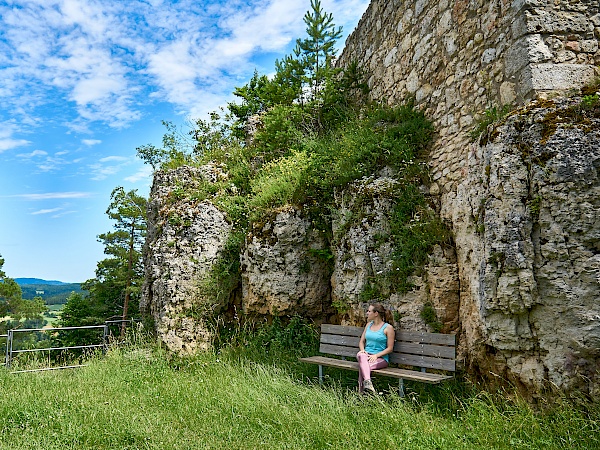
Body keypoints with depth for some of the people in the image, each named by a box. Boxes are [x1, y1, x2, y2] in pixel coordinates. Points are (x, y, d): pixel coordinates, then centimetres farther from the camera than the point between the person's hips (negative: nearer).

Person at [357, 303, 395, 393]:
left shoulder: (388, 328, -1)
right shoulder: (369, 325, 18)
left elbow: (390, 348, -4)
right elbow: (361, 341, 20)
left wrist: (376, 355, -17)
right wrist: (362, 350, -3)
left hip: (381, 358, -4)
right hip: (367, 355, 4)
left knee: (362, 366, -35)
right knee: (361, 355, -36)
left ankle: (361, 391, -36)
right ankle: (367, 382, -52)